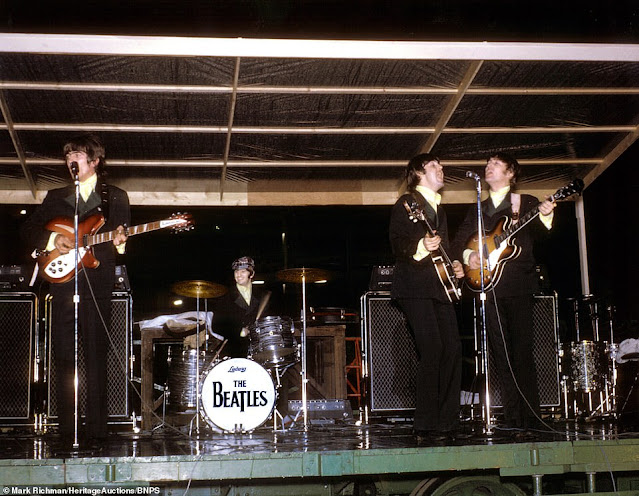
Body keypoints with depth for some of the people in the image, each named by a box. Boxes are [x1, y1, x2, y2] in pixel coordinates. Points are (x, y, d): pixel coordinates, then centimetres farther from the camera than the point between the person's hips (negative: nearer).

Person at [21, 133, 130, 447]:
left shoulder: (115, 197, 13)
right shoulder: (56, 197, 20)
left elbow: (123, 234, 9)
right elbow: (28, 230, 17)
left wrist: (119, 242, -14)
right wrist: (53, 240, -2)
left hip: (97, 286, -2)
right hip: (63, 285, 3)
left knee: (95, 357, -5)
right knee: (63, 358, 0)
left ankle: (95, 427, -3)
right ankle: (68, 427, 5)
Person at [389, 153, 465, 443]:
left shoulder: (439, 209, 24)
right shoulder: (406, 204, 1)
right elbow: (397, 244, -9)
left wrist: (453, 265, 13)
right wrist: (421, 247, -27)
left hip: (439, 288, 8)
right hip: (414, 286, -8)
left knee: (452, 348, -1)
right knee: (432, 349, -16)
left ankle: (446, 422, 6)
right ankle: (425, 427, -12)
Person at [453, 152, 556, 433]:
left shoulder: (526, 203, 10)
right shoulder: (477, 210, 21)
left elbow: (537, 235, -4)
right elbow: (459, 240, 15)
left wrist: (544, 217, -23)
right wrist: (468, 255, -5)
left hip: (518, 283, -4)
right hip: (488, 284, 4)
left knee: (521, 349, -8)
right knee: (500, 353, 2)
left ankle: (530, 416, -6)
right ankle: (512, 417, 5)